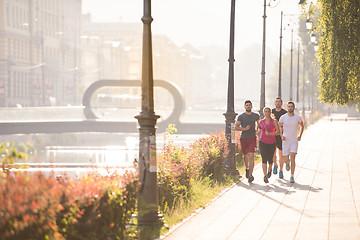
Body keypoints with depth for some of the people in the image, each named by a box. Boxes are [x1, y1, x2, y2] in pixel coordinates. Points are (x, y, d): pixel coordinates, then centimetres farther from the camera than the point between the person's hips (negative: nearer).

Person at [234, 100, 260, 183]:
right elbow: (236, 127, -5)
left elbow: (258, 122, 26)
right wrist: (244, 129, -19)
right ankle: (247, 168, 43)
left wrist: (257, 130, 9)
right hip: (244, 138, 1)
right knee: (245, 155, 16)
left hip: (252, 138, -1)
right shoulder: (241, 116, -1)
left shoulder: (256, 116, 5)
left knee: (251, 156, -13)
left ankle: (250, 174, -18)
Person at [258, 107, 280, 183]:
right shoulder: (261, 121, 4)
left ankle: (269, 170, 42)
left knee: (270, 159, 8)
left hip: (272, 143, 0)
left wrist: (270, 133, -22)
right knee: (264, 159, -12)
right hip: (263, 142, 0)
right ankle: (265, 176, -14)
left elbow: (278, 132, -11)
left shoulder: (274, 121, -3)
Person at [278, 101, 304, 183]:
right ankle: (287, 163, 39)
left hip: (294, 141, 0)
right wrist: (281, 135, -6)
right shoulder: (283, 117, -4)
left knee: (292, 158, -14)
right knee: (286, 160, 0)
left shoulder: (298, 118, -2)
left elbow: (302, 126, 17)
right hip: (285, 141, 0)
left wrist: (300, 135, 5)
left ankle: (292, 177, -7)